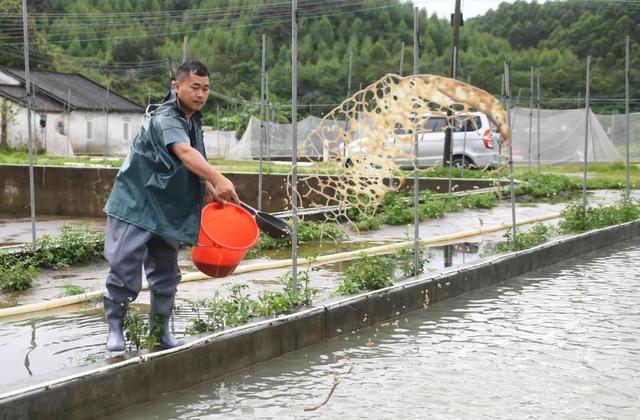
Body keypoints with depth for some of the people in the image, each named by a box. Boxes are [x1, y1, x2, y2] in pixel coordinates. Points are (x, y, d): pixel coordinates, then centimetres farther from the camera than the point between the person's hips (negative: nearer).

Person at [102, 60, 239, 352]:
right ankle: (115, 328, 9)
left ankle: (160, 330, 25)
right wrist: (219, 180, -55)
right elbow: (185, 153, -41)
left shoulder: (193, 120, 9)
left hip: (167, 211, 8)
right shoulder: (164, 119, -20)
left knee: (166, 273, 12)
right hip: (135, 206, -8)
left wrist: (210, 191, 14)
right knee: (125, 268, -8)